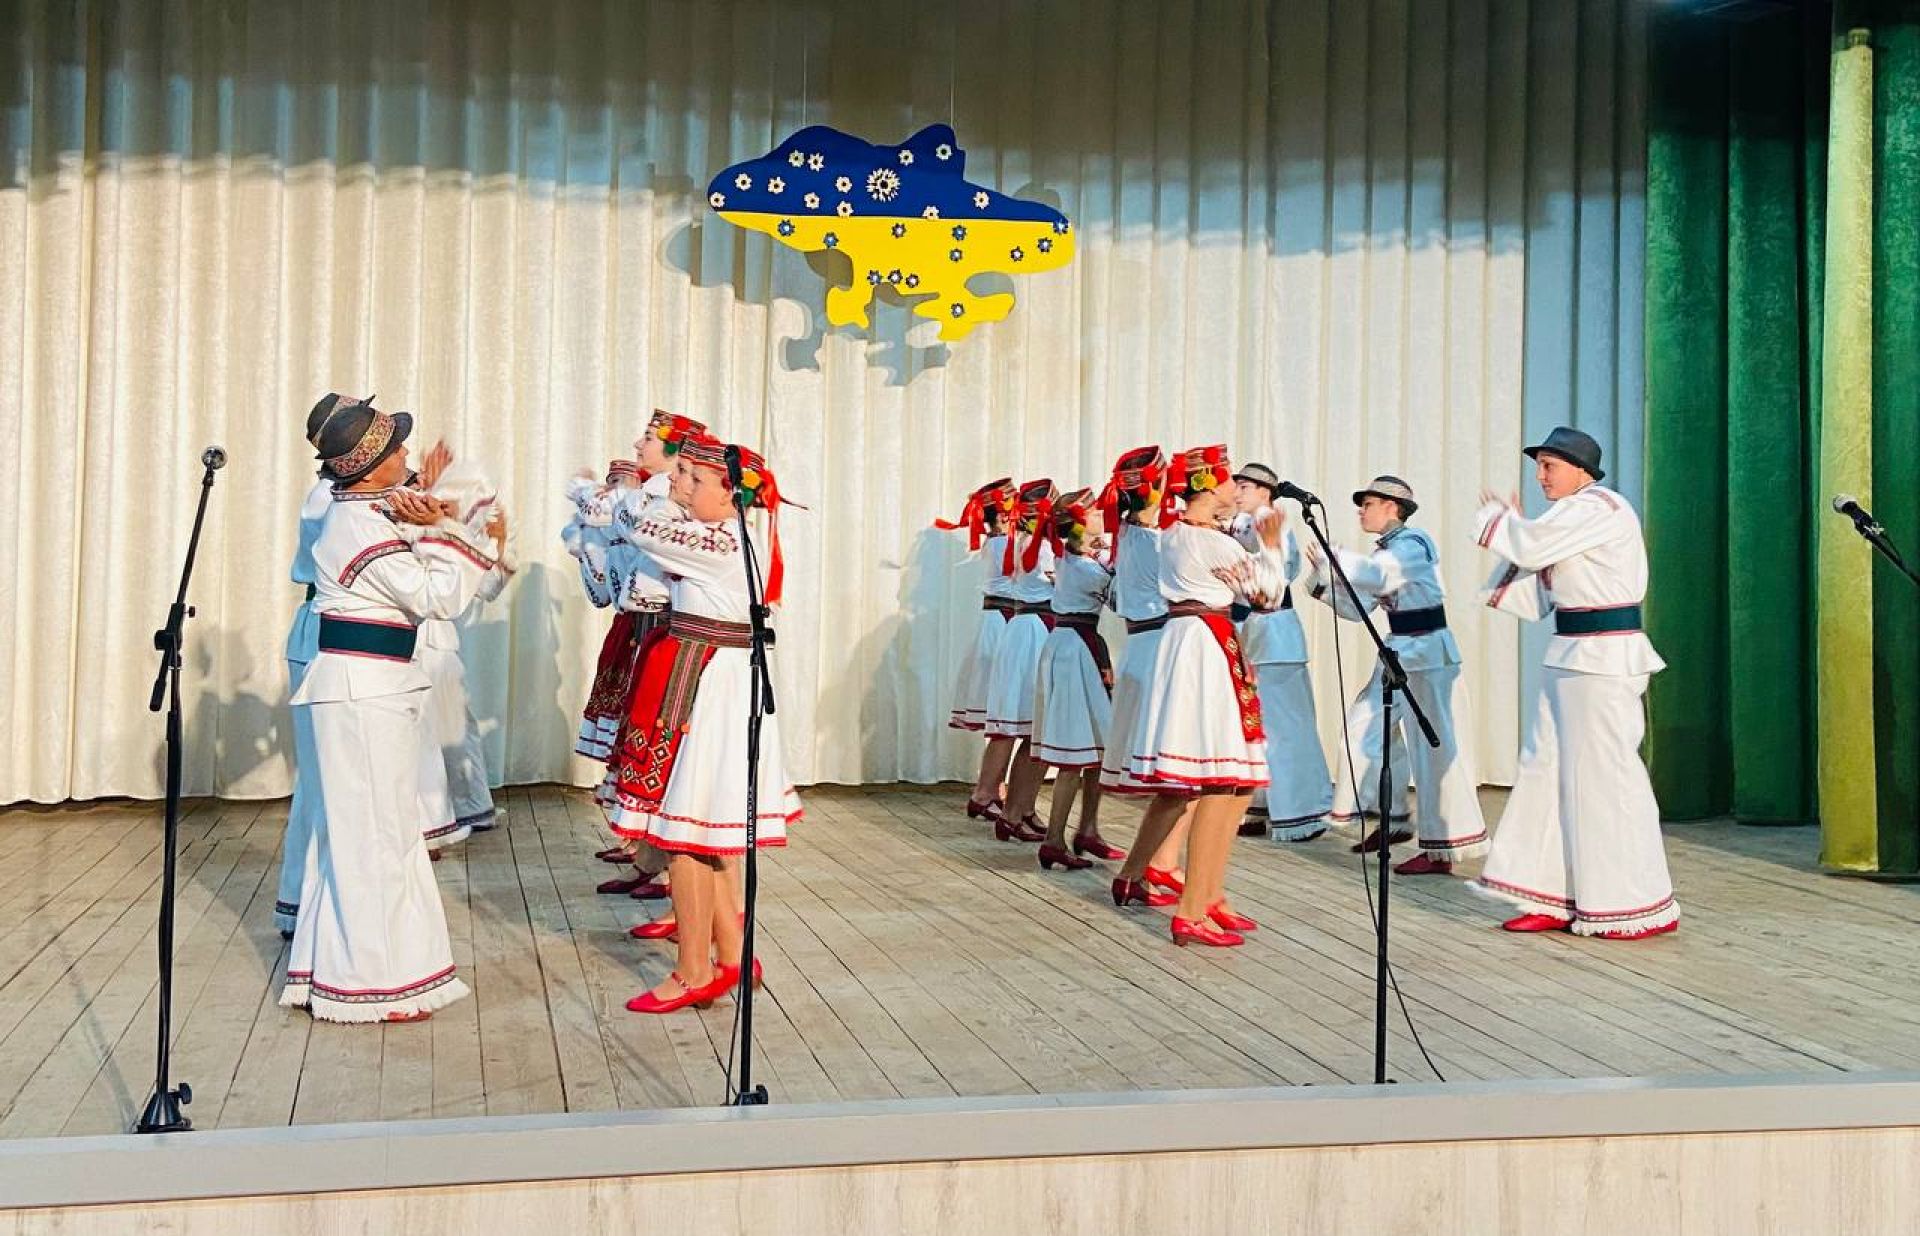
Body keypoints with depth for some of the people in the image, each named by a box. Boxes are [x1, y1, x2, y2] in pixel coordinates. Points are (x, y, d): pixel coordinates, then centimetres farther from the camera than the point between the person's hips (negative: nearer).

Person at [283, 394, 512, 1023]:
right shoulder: (363, 523, -18)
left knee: (358, 827, 16)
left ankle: (327, 965, 26)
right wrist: (486, 546, -11)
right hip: (365, 687, -10)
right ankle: (370, 979, 8)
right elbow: (435, 597, -18)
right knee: (375, 830, -2)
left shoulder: (368, 511, 12)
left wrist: (436, 525, 0)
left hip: (369, 685, 10)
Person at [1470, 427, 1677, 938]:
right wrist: (1509, 525, 10)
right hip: (1571, 657, 10)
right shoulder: (1575, 513, 18)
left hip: (1603, 659, -10)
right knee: (1548, 770, 9)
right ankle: (1557, 899, 16)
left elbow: (1531, 545, -18)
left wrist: (1493, 519, 2)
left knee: (1602, 775, -7)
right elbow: (1537, 601, 16)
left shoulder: (1600, 508, -11)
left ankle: (1641, 908, 3)